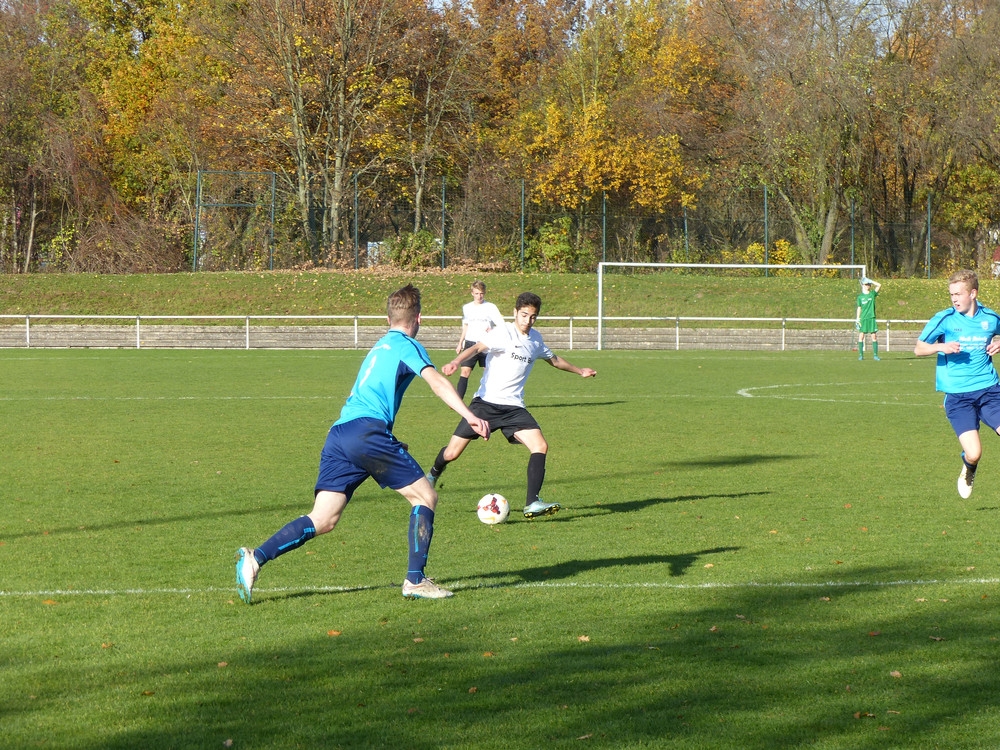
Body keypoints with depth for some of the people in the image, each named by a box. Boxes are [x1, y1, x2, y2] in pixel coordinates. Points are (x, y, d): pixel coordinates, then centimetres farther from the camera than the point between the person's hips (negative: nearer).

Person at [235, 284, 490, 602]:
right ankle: (415, 581, 2)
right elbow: (436, 381, -11)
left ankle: (256, 558, -14)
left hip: (338, 433, 8)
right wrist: (469, 415, -22)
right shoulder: (408, 347, 6)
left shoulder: (380, 347, 30)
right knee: (425, 497, 5)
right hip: (368, 430, -8)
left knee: (322, 520, 2)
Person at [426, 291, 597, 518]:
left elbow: (553, 359, 33)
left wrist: (579, 371, 46)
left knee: (540, 446, -17)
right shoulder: (504, 333, -10)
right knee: (452, 453, -2)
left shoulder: (535, 339, 11)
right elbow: (477, 348, -27)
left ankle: (532, 503, -18)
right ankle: (433, 475, 32)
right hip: (486, 403, -5)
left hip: (513, 407, 5)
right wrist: (455, 362, -47)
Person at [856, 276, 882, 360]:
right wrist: (857, 319, 3)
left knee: (874, 336, -2)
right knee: (861, 336, -3)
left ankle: (875, 355, 0)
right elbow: (859, 308, 9)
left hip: (871, 318, 0)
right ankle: (861, 355, 2)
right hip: (863, 318, 0)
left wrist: (870, 281, -2)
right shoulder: (860, 297, 8)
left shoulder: (872, 294, 7)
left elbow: (879, 285, -4)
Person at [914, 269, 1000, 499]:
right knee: (973, 453, -13)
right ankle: (968, 471, 23)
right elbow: (918, 348, 3)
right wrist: (941, 346, -17)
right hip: (958, 396, -2)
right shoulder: (945, 319, -2)